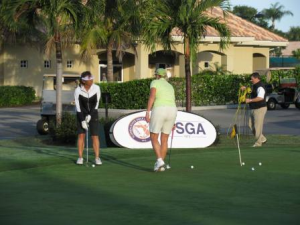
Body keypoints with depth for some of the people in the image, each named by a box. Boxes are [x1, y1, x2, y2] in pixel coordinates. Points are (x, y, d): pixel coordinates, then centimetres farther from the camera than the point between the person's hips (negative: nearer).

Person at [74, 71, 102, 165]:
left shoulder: (96, 88, -14)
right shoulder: (78, 90, -18)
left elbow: (96, 104, -10)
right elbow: (78, 106, -15)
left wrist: (90, 115, -18)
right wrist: (82, 120, -20)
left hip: (93, 114, 1)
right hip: (81, 115, -1)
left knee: (95, 136, -5)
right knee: (81, 135, -6)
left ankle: (97, 158, 0)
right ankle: (80, 157, 3)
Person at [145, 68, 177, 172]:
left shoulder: (154, 82, 9)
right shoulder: (170, 87, 27)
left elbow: (152, 96, -8)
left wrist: (147, 112, -13)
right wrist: (172, 122, 32)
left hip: (159, 111, -5)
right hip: (171, 112, 5)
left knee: (153, 138, 8)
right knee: (164, 139, 17)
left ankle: (159, 160, -12)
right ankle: (161, 165, 15)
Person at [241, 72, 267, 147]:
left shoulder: (260, 87, -20)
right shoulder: (255, 85, 12)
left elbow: (260, 98, -33)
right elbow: (252, 91, 33)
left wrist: (250, 100, -32)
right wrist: (245, 88, 15)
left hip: (260, 109, -11)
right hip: (254, 109, 11)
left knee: (257, 126, -5)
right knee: (251, 125, 13)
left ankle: (258, 143, 3)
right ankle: (262, 139, 21)